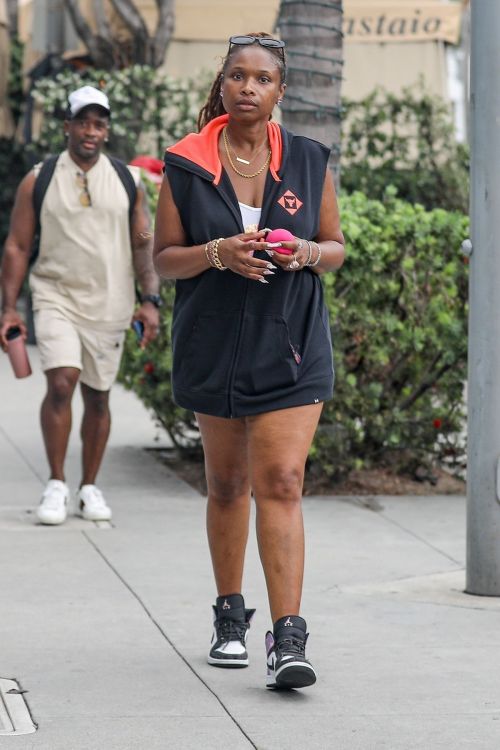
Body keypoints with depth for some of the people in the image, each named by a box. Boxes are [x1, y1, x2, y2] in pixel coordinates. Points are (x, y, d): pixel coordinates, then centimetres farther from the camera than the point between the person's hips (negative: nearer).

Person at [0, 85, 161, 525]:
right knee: (61, 383, -18)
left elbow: (144, 245, 7)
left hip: (109, 304, 2)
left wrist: (151, 300, -4)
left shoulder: (128, 181, 6)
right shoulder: (38, 182, 2)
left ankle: (90, 488, 20)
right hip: (56, 297, -2)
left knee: (98, 396, 7)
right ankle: (56, 485, -9)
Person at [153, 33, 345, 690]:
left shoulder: (308, 161, 3)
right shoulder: (185, 165, 0)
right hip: (214, 343, 1)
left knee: (281, 482, -13)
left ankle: (288, 638, -17)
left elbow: (337, 248, 10)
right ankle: (230, 616, 31)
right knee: (227, 483, 13)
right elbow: (163, 259, 1)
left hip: (290, 346, -1)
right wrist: (217, 253, -18)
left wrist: (307, 253, -12)